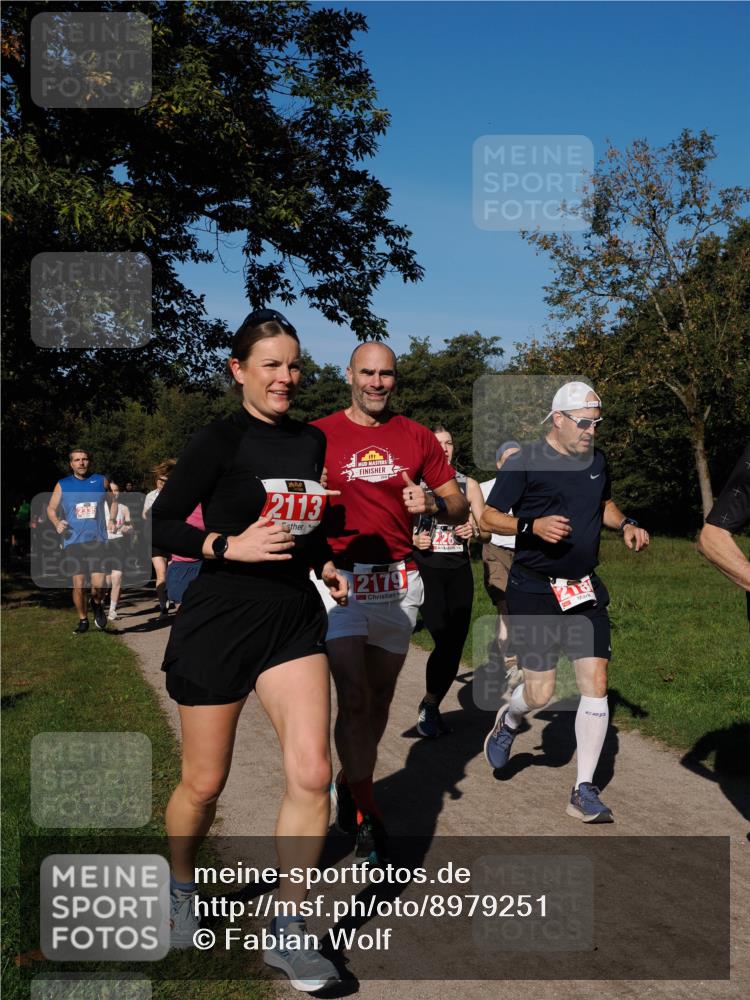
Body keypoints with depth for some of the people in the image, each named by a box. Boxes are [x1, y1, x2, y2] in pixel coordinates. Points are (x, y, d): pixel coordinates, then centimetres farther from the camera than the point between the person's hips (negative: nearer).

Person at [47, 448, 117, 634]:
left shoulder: (101, 481, 6)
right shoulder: (62, 485, 6)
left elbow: (112, 502, 20)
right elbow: (51, 508, 11)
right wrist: (57, 523, -8)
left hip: (97, 540, 0)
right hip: (73, 541, 1)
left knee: (98, 584, -11)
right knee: (78, 584, 2)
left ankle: (97, 605, 22)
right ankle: (83, 620, 21)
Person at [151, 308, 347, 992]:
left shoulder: (312, 441, 8)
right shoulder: (220, 442, -10)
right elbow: (161, 525, -9)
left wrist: (322, 565, 7)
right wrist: (230, 545, -21)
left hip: (295, 618, 5)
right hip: (219, 621, -4)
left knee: (312, 773, -8)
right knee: (205, 782, 10)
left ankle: (288, 929, 10)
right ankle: (181, 887, 40)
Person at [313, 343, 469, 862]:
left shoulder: (417, 437, 7)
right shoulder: (319, 435, 1)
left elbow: (460, 508, 9)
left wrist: (433, 503, -12)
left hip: (399, 581, 3)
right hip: (340, 577, -3)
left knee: (380, 697, 13)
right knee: (354, 698, -9)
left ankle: (351, 783, 37)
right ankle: (365, 814, 9)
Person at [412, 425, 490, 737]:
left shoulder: (468, 484, 11)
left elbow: (487, 532, 11)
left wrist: (474, 530, -11)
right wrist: (414, 540, -14)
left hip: (460, 571, 4)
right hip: (427, 569, -3)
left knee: (455, 645, 2)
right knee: (445, 642, -14)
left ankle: (432, 706, 22)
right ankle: (428, 707, 6)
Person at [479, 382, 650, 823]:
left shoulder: (597, 461, 10)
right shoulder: (524, 463, -9)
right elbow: (489, 517, -7)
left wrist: (626, 524, 8)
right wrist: (533, 526, -23)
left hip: (586, 590, 5)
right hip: (535, 590, -5)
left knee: (596, 683, -3)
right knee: (541, 691, -5)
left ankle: (584, 791, 8)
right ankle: (508, 722, 33)